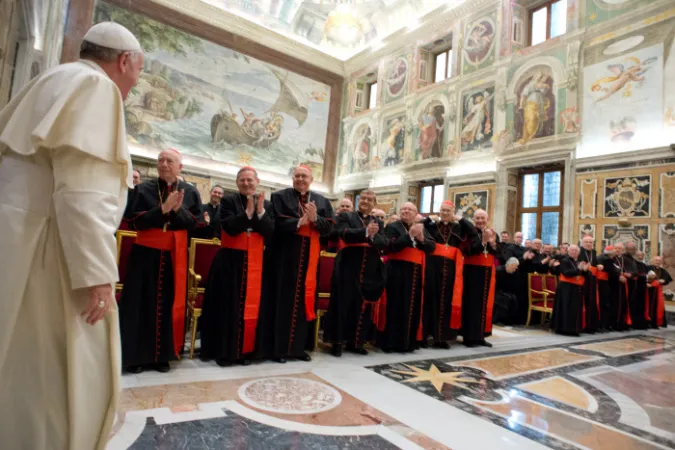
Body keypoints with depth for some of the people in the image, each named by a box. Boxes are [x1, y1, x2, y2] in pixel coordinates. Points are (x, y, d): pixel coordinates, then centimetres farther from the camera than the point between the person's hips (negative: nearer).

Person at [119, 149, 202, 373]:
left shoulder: (190, 192, 4)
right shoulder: (144, 189, 2)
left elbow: (197, 223, -1)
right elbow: (134, 221, -7)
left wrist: (178, 210, -18)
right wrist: (163, 209, -19)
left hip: (175, 256, 1)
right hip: (146, 254, -1)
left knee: (170, 304, 5)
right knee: (142, 304, 2)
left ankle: (162, 356, 17)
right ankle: (136, 355, 13)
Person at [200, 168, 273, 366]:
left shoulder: (267, 205, 6)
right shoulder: (228, 201, 0)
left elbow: (271, 233, -5)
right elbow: (230, 228, -14)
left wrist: (260, 211, -15)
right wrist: (248, 212, -18)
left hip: (255, 262, 2)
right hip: (230, 260, -2)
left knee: (251, 307, 4)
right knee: (228, 306, 2)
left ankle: (245, 350, 17)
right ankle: (224, 351, 14)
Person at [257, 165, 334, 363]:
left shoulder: (322, 201, 11)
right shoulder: (280, 196, 2)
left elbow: (329, 228, 3)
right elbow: (276, 224, -10)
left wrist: (315, 218, -14)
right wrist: (300, 221, -17)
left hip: (309, 256, 3)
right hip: (285, 255, -3)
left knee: (303, 299, 8)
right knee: (282, 299, 0)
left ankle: (297, 346, 19)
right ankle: (277, 347, 9)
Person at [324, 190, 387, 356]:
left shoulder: (378, 222, 16)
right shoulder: (345, 216, 6)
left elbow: (384, 243, 2)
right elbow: (345, 234, -14)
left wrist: (373, 236, -17)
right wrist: (366, 232, -23)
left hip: (370, 271, 4)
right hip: (349, 268, -3)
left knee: (364, 306, 7)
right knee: (344, 304, -1)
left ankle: (355, 342, 20)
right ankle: (338, 342, 10)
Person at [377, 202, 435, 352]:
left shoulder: (422, 228, 15)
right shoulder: (393, 226, 0)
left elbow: (432, 246, 6)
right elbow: (391, 246, -14)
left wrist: (421, 238, -12)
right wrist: (410, 235, -18)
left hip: (416, 272, 5)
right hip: (397, 271, -5)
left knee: (412, 308, 7)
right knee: (395, 307, -4)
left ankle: (408, 341, 17)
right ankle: (390, 341, 4)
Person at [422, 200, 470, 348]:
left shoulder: (457, 227, 13)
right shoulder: (431, 225, 6)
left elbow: (472, 230, -3)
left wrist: (459, 218, -1)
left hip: (450, 267, 2)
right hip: (432, 265, -2)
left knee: (446, 300, 5)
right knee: (430, 298, 0)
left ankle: (441, 336, 13)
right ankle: (424, 333, 9)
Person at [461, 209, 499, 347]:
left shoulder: (493, 233, 10)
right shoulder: (470, 232, -5)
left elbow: (497, 252, -1)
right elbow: (470, 250, -19)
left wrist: (492, 243, -19)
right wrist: (483, 241, -30)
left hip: (487, 272, 5)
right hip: (472, 271, -5)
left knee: (485, 304, 8)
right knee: (471, 303, -4)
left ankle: (480, 335, 17)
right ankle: (469, 336, 2)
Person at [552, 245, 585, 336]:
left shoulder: (580, 262, 15)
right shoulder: (564, 261, -6)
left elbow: (583, 275, 12)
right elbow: (566, 273, -20)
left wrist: (585, 270, -8)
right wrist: (578, 269, -25)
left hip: (577, 288, 7)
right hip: (566, 288, -7)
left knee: (576, 309, 7)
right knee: (566, 308, -6)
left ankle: (573, 328, 14)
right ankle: (564, 328, -2)